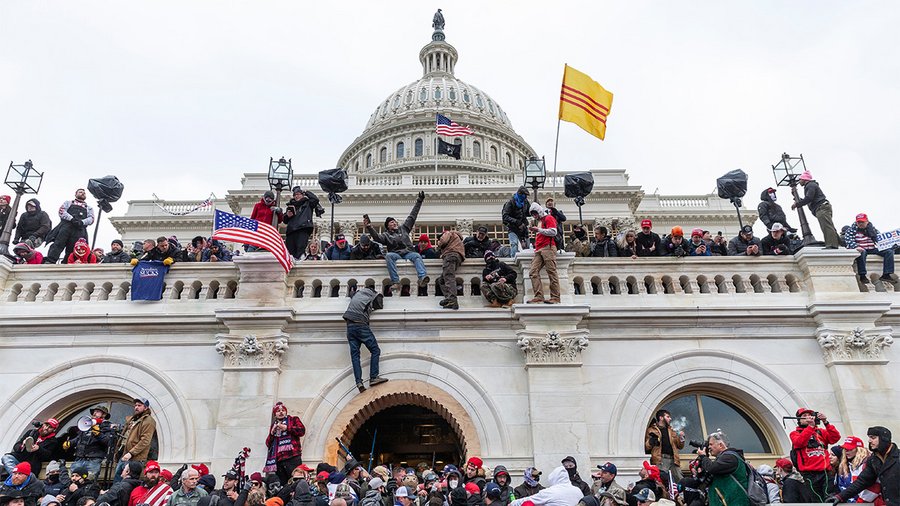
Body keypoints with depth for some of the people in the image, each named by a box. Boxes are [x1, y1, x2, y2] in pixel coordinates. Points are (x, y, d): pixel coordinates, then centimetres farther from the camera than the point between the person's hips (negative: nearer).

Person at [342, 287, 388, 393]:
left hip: (349, 326, 5)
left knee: (354, 354, -1)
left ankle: (359, 382, -10)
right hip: (361, 325, -5)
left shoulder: (358, 292, 22)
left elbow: (351, 296, 43)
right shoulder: (374, 296, 9)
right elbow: (380, 306, 22)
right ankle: (373, 377, -11)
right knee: (375, 350, 0)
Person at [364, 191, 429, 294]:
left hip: (408, 253, 1)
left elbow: (412, 216, 25)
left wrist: (419, 201, 24)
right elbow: (377, 237, -5)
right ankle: (395, 282, -44)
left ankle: (422, 278, -54)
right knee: (388, 256, -34)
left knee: (417, 256, -31)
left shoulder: (403, 228, 23)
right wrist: (369, 227, -19)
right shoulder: (386, 235, 16)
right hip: (395, 254, -1)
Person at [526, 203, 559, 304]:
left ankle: (555, 297, -10)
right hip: (539, 250, 9)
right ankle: (539, 297, -11)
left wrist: (538, 230, -10)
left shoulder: (548, 218, 4)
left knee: (552, 272, -9)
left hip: (548, 248, -9)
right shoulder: (538, 221, 29)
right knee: (533, 272, -6)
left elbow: (553, 232, -11)